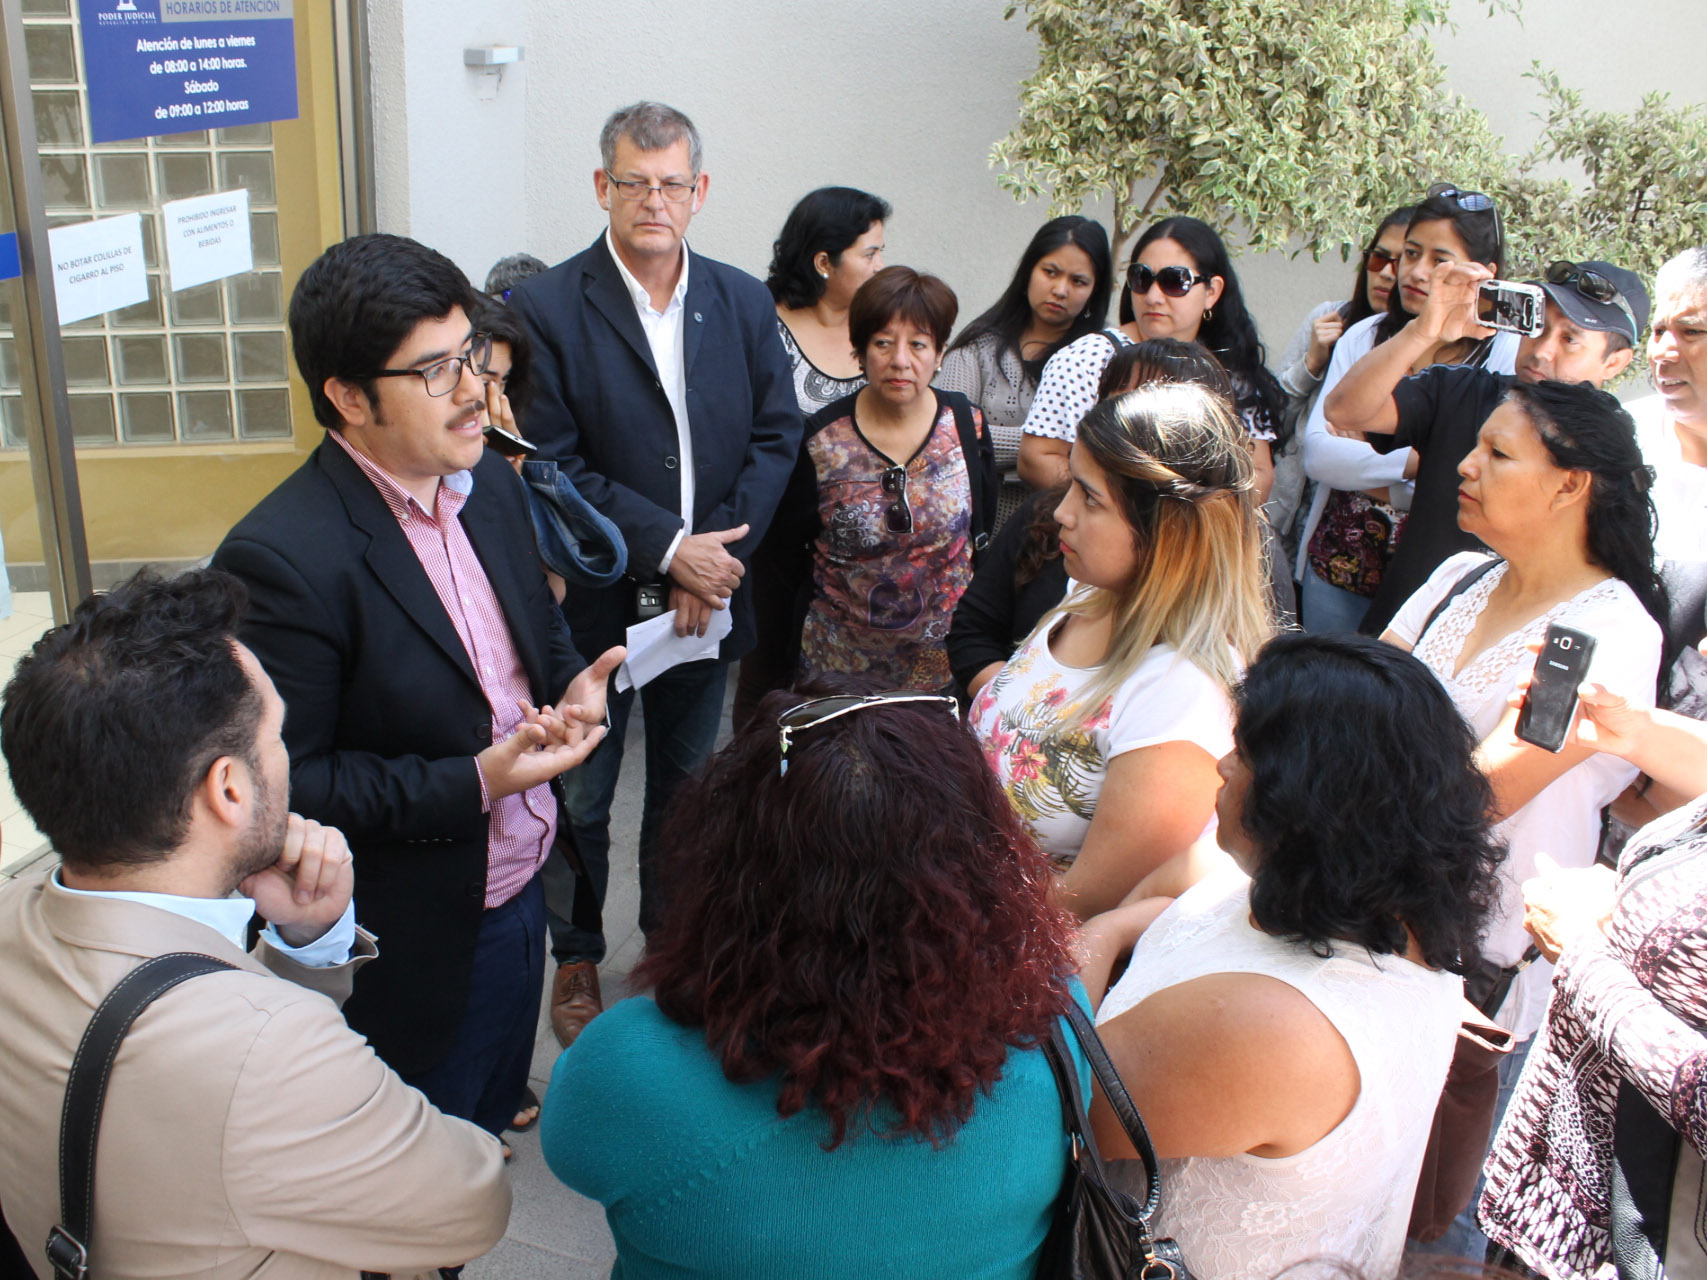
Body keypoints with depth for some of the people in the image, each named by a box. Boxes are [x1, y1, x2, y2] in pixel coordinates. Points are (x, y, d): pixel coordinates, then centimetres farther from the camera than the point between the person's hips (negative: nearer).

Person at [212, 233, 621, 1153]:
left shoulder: (487, 482, -1)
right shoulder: (281, 558, -26)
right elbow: (285, 783, -22)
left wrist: (574, 687, -8)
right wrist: (470, 785, -27)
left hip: (518, 887, 7)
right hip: (416, 936, -7)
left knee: (497, 1112, 27)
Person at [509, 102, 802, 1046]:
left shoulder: (743, 303, 2)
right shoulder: (546, 307, -11)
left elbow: (777, 437, 0)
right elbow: (551, 465, -15)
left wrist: (720, 555, -13)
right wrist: (667, 546, -20)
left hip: (707, 595, 4)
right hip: (593, 603, -3)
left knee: (687, 782, 19)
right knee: (580, 795, 11)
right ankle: (578, 956, 33)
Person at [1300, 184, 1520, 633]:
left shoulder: (1508, 355, -7)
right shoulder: (1365, 336, 4)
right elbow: (1317, 452, -6)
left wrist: (1385, 489, -11)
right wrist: (1414, 461, -17)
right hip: (1338, 565, 3)